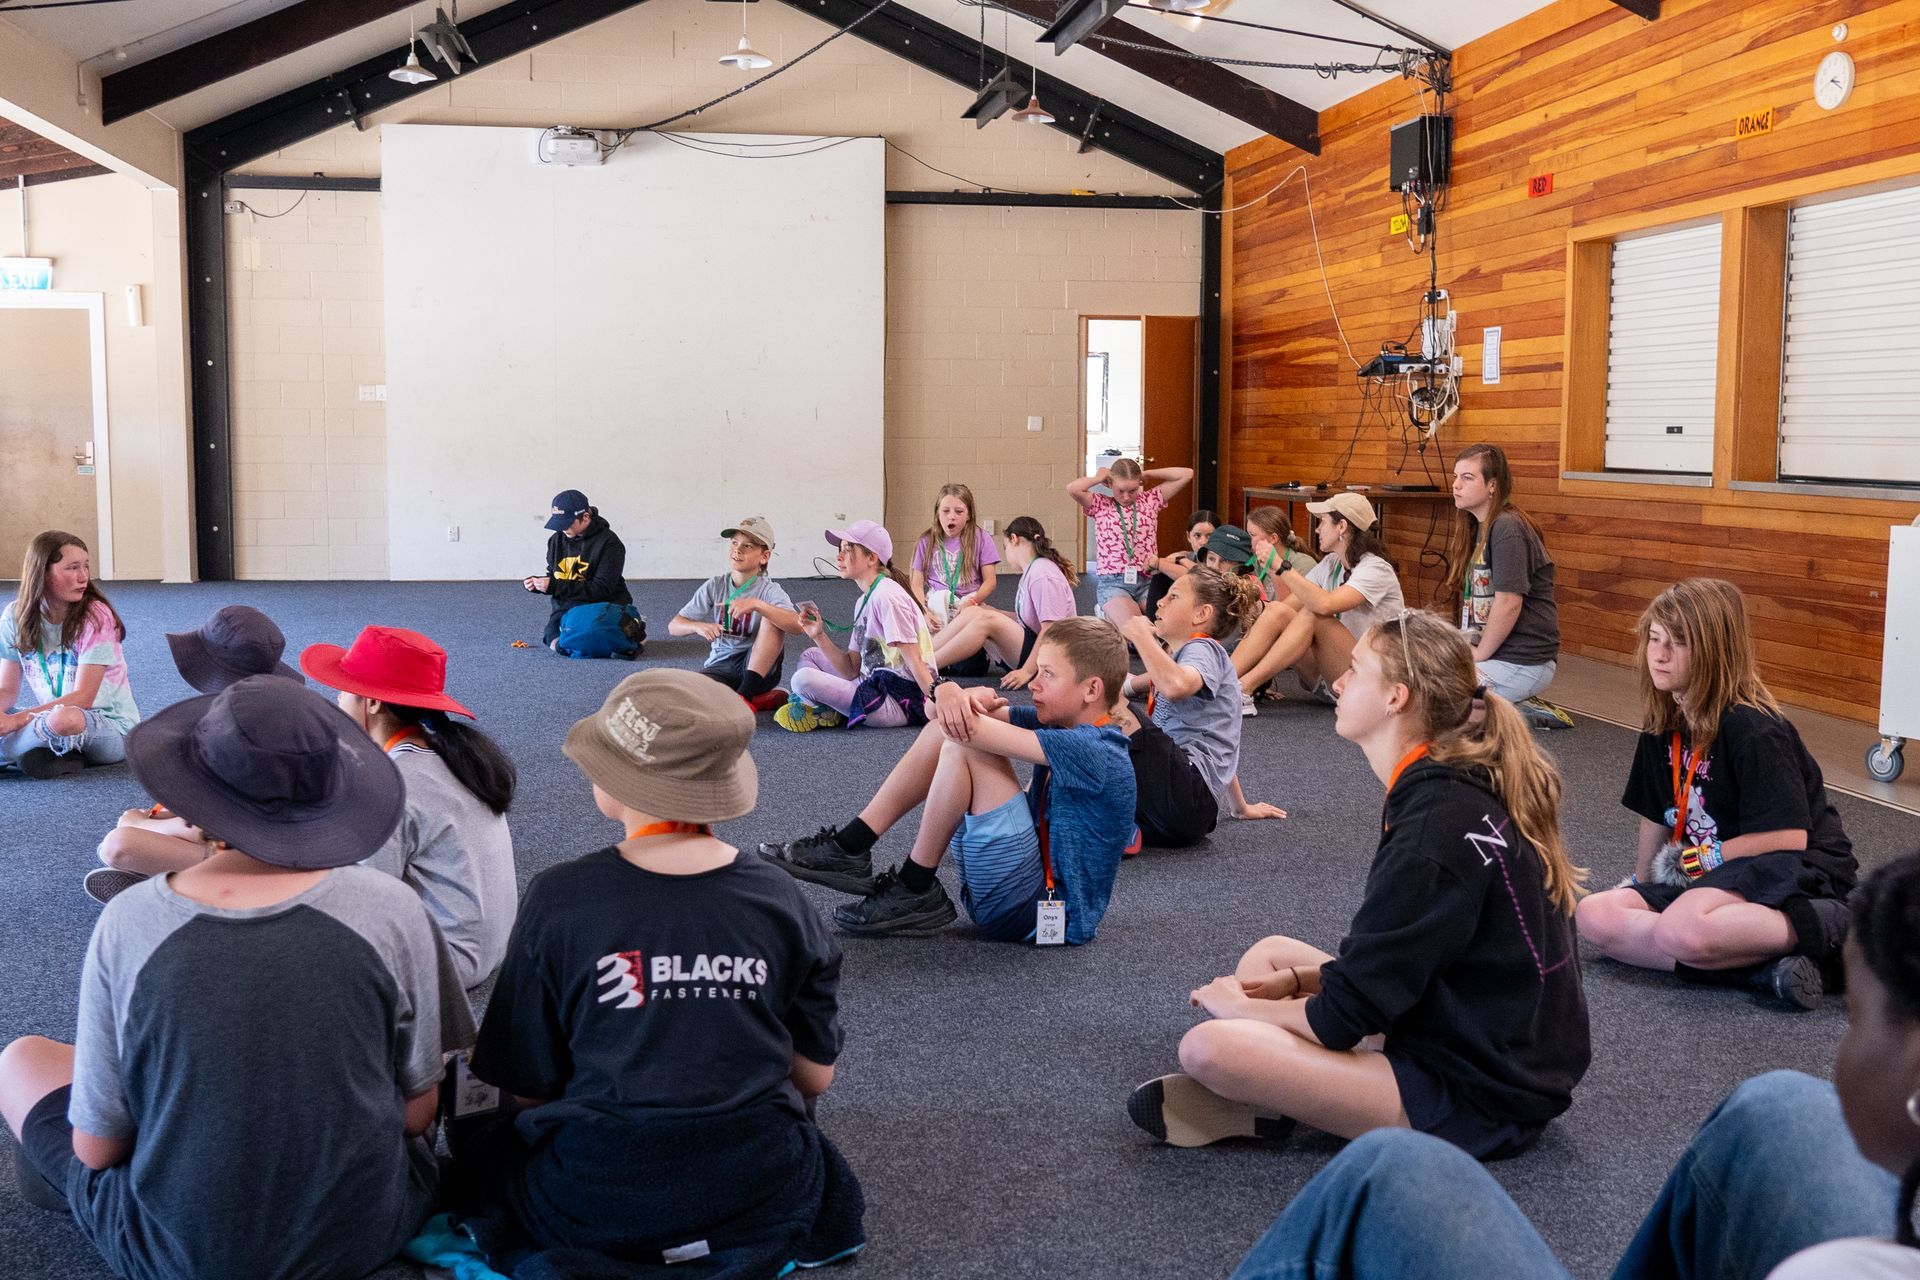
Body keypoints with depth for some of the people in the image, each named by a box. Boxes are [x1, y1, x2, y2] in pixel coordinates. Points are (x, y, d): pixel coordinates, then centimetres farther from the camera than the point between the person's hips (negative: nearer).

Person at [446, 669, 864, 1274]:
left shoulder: (560, 897, -13)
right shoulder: (780, 899, -6)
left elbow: (526, 1087, -5)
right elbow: (816, 1076, 3)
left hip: (596, 1205, -3)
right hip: (765, 1198, 3)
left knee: (475, 1132, 27)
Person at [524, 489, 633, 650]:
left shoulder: (609, 543, -12)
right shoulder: (557, 540, 8)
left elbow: (601, 589, -19)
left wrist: (556, 586, -23)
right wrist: (536, 583, -6)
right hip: (565, 607, 5)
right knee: (555, 641, -22)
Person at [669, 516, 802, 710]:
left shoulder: (768, 590, -7)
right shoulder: (715, 586, 3)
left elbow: (796, 624, -28)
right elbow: (673, 626, 2)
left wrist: (756, 604, -39)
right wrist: (698, 626, -20)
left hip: (757, 667, -2)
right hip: (720, 667, 2)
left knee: (772, 616, -27)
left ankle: (745, 695, -27)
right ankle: (762, 699, -15)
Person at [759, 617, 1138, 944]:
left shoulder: (1094, 752, -21)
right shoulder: (1063, 727, 8)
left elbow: (966, 727, -26)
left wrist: (951, 699, -3)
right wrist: (952, 695, -22)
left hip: (1038, 912, -9)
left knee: (962, 744, -22)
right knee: (947, 730, 4)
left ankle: (915, 892, -9)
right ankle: (850, 849, 2)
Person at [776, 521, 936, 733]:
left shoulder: (886, 596, -13)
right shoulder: (864, 601, 16)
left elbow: (914, 660, -19)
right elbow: (852, 670, 11)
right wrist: (819, 637, 0)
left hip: (898, 701, -10)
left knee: (803, 679, -22)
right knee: (810, 656, 19)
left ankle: (829, 714, 5)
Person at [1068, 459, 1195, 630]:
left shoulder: (1150, 500, 13)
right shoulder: (1100, 504, 7)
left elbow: (1187, 474, 7)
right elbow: (1072, 489, -12)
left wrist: (1147, 475, 10)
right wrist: (1099, 477, 4)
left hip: (1146, 581, 3)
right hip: (1112, 583, -3)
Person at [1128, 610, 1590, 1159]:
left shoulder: (1437, 823, -23)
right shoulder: (1458, 787, 6)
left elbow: (1343, 1018, -20)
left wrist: (1240, 1006, -2)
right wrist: (1293, 980, 4)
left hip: (1476, 1103, -10)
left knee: (1210, 1048, -25)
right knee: (1270, 952, 18)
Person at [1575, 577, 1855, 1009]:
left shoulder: (1753, 731, -17)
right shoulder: (1663, 728, 7)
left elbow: (1788, 837, -20)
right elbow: (1657, 814, 20)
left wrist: (1697, 859, -11)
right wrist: (1641, 884, 26)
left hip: (1799, 871, -9)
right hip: (1713, 876, 9)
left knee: (1682, 931, -38)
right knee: (1596, 916, -15)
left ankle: (1829, 928, -19)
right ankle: (1760, 969, -23)